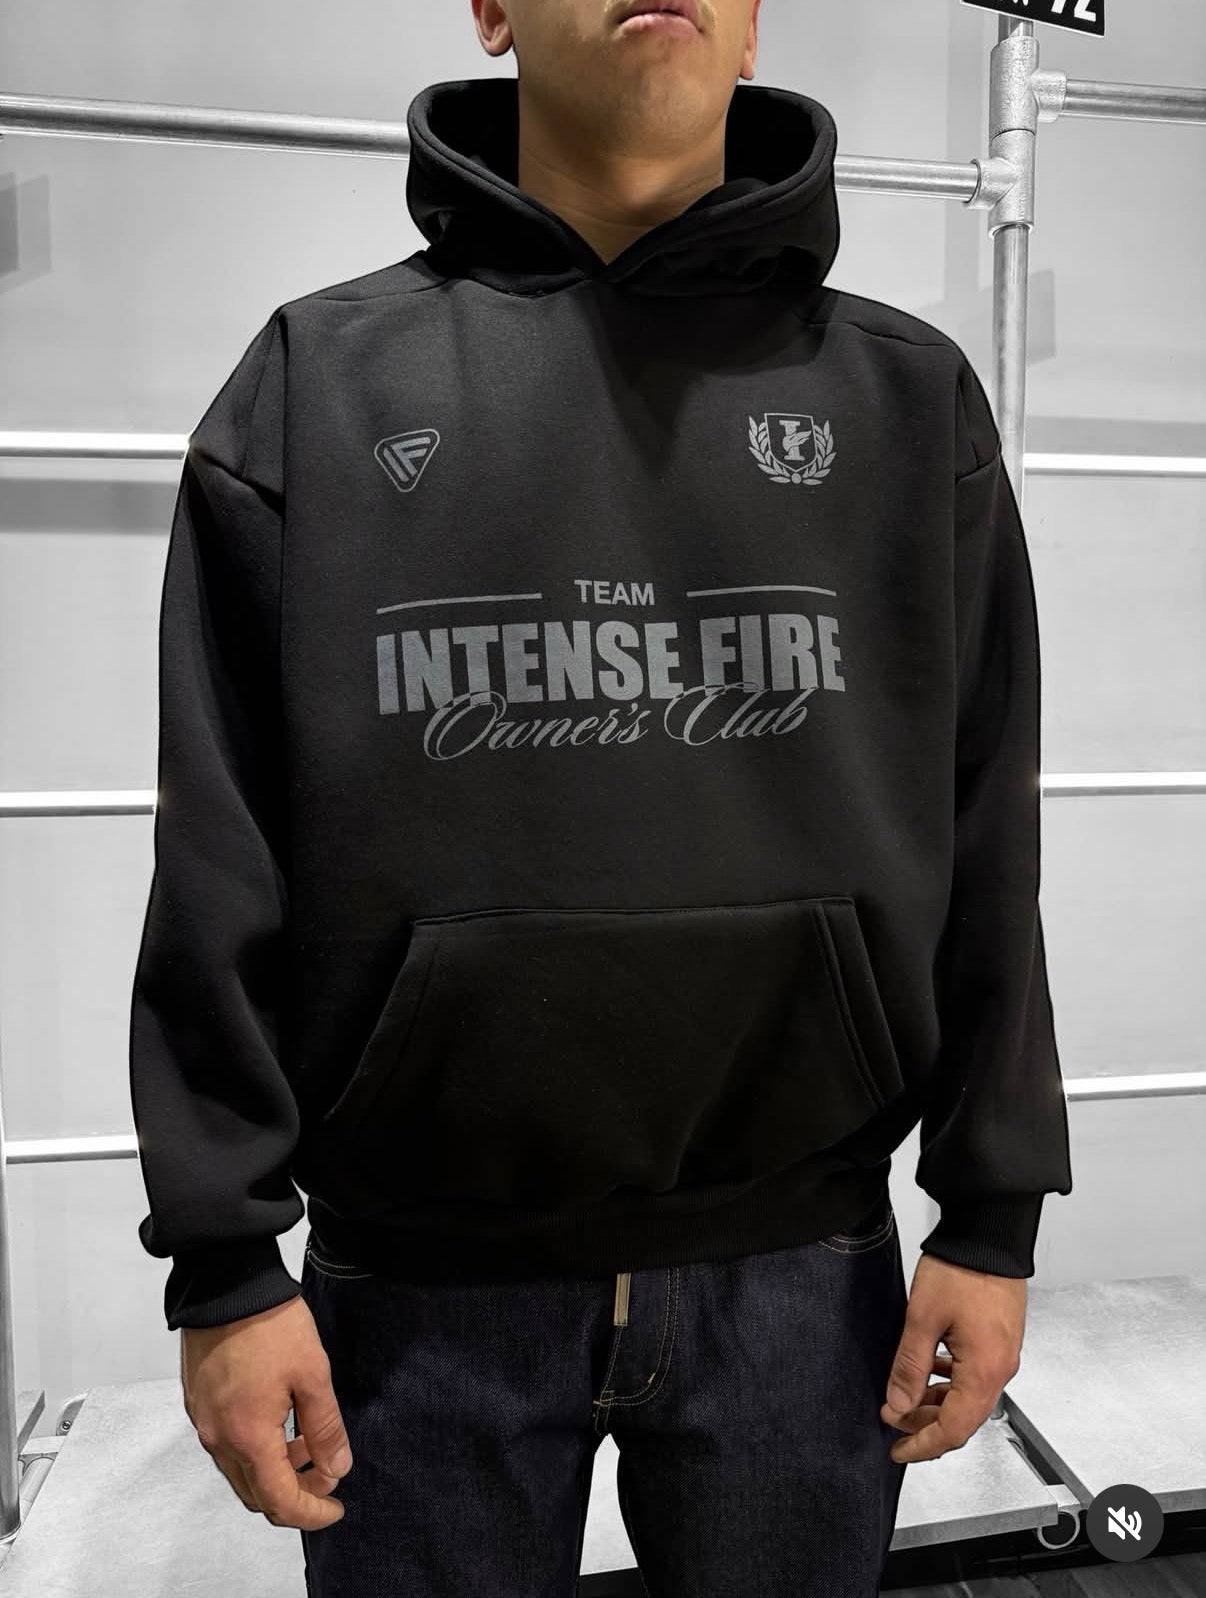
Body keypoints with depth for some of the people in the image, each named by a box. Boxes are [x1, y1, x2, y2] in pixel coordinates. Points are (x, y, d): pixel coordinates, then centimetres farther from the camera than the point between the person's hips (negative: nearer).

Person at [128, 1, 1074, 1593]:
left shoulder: (908, 391, 4)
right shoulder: (318, 381, 0)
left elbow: (982, 843, 3)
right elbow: (225, 862, -3)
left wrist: (992, 1214, 2)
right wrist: (224, 1255, -3)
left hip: (801, 1270, 2)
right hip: (424, 1280, 0)